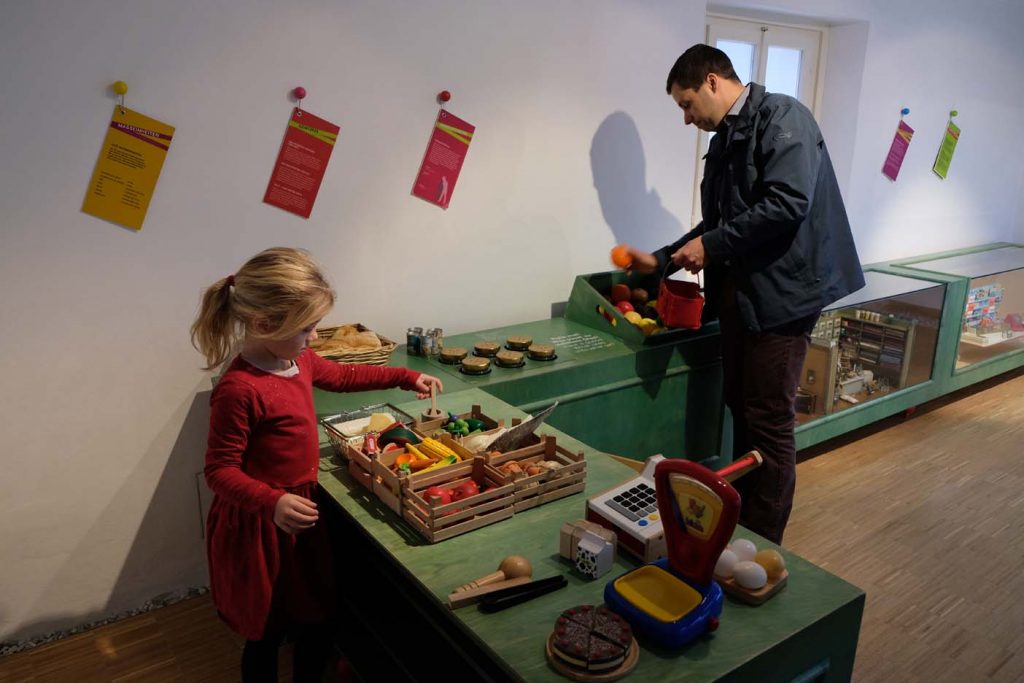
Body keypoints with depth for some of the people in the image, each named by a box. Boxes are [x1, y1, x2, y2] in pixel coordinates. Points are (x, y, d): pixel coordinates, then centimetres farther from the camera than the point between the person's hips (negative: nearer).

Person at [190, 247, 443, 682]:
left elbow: (341, 376, 19)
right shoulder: (239, 389, -28)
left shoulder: (298, 360, 0)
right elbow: (220, 470, -23)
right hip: (259, 527, -8)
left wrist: (404, 378, 15)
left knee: (318, 623, 21)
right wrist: (272, 502, -39)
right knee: (266, 636, 13)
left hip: (301, 509, 8)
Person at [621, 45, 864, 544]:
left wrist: (711, 245, -15)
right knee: (742, 409, 15)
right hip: (738, 290, 8)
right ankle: (740, 518, 30)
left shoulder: (782, 118, -9)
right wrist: (660, 261, 17)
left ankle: (764, 544, 14)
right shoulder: (723, 141, 17)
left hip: (782, 291, -8)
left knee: (769, 422, -1)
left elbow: (788, 203, -22)